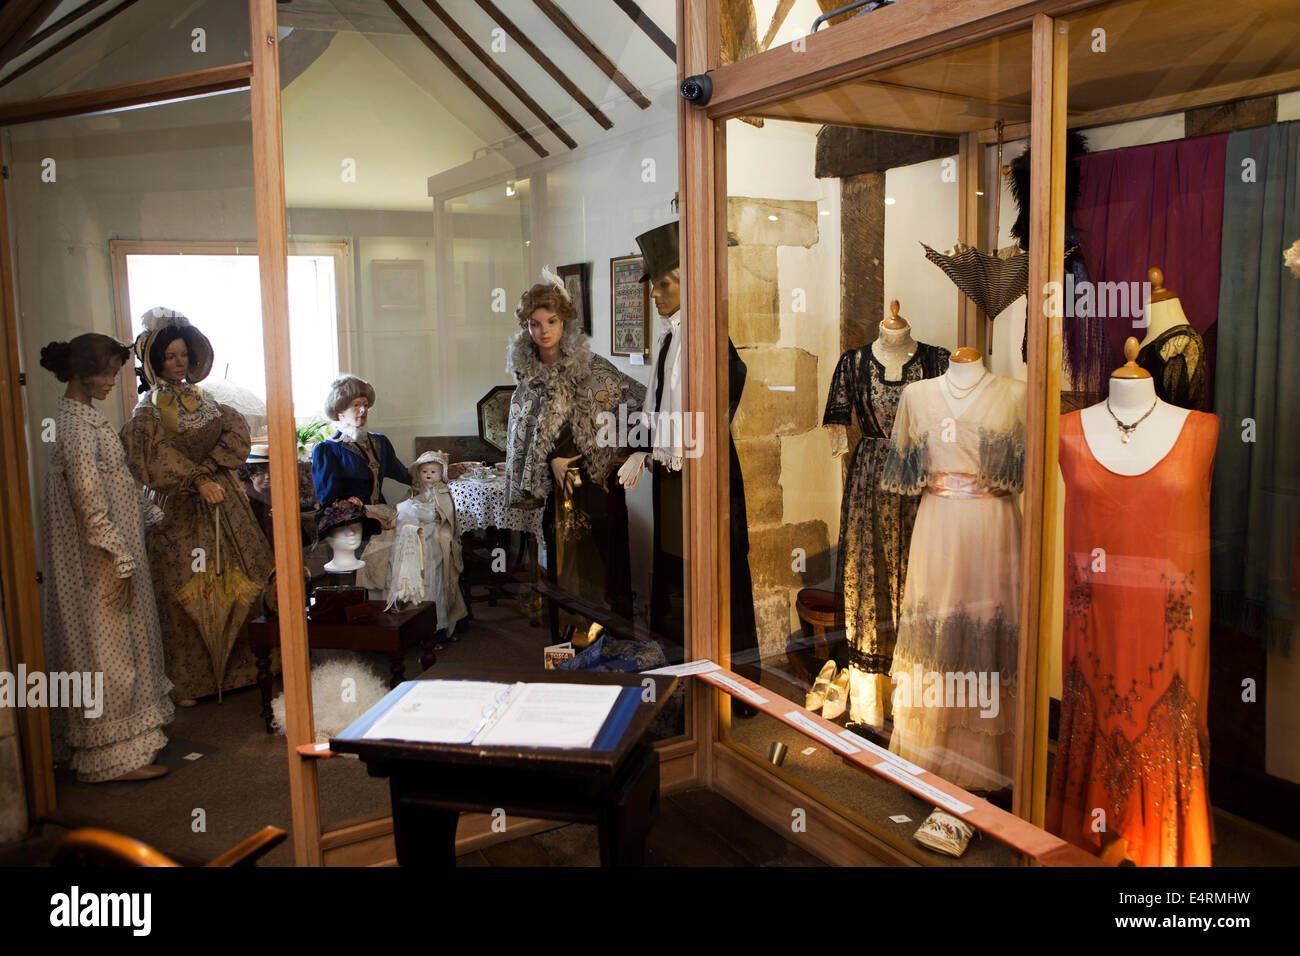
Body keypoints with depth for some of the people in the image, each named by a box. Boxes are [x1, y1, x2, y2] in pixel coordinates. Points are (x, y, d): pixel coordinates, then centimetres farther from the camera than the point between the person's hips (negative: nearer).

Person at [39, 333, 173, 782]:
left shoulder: (84, 416, 11)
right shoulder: (76, 425, -19)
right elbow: (89, 499, -23)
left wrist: (148, 512, 21)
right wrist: (121, 558, -21)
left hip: (108, 556, 10)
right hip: (101, 561, -10)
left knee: (114, 645, 16)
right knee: (108, 648, -2)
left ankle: (116, 746, 28)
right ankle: (115, 756, 7)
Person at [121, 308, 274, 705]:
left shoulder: (202, 399, 14)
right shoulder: (148, 409, -1)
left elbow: (237, 430, 1)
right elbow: (159, 457, -14)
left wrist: (210, 464, -13)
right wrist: (198, 481, -24)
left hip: (221, 501, 5)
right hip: (179, 509, -5)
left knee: (232, 580, 4)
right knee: (186, 590, -4)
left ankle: (234, 669, 15)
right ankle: (188, 682, 4)